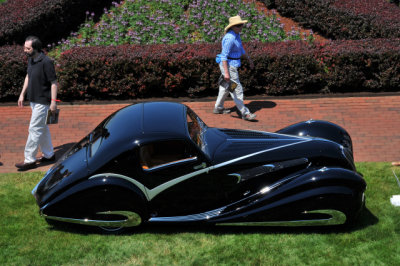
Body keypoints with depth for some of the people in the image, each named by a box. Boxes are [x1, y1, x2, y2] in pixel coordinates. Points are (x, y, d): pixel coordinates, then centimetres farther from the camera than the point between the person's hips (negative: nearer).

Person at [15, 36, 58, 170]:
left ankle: (29, 160, 1)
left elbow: (54, 82, -18)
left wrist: (53, 102, -20)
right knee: (42, 128, 16)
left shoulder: (46, 62, -20)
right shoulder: (30, 59, 6)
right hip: (34, 100, 9)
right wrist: (22, 94, 17)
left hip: (42, 102, -9)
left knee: (34, 129, -6)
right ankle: (49, 154, 28)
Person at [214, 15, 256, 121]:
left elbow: (240, 48, 21)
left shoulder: (236, 34, 5)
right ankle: (245, 113, 2)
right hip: (228, 65, -10)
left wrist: (249, 59, 24)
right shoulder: (229, 38, -24)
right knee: (237, 89, -4)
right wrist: (226, 73, -28)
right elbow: (224, 56, -25)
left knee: (226, 87, 21)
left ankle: (218, 108, 34)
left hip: (232, 64, 10)